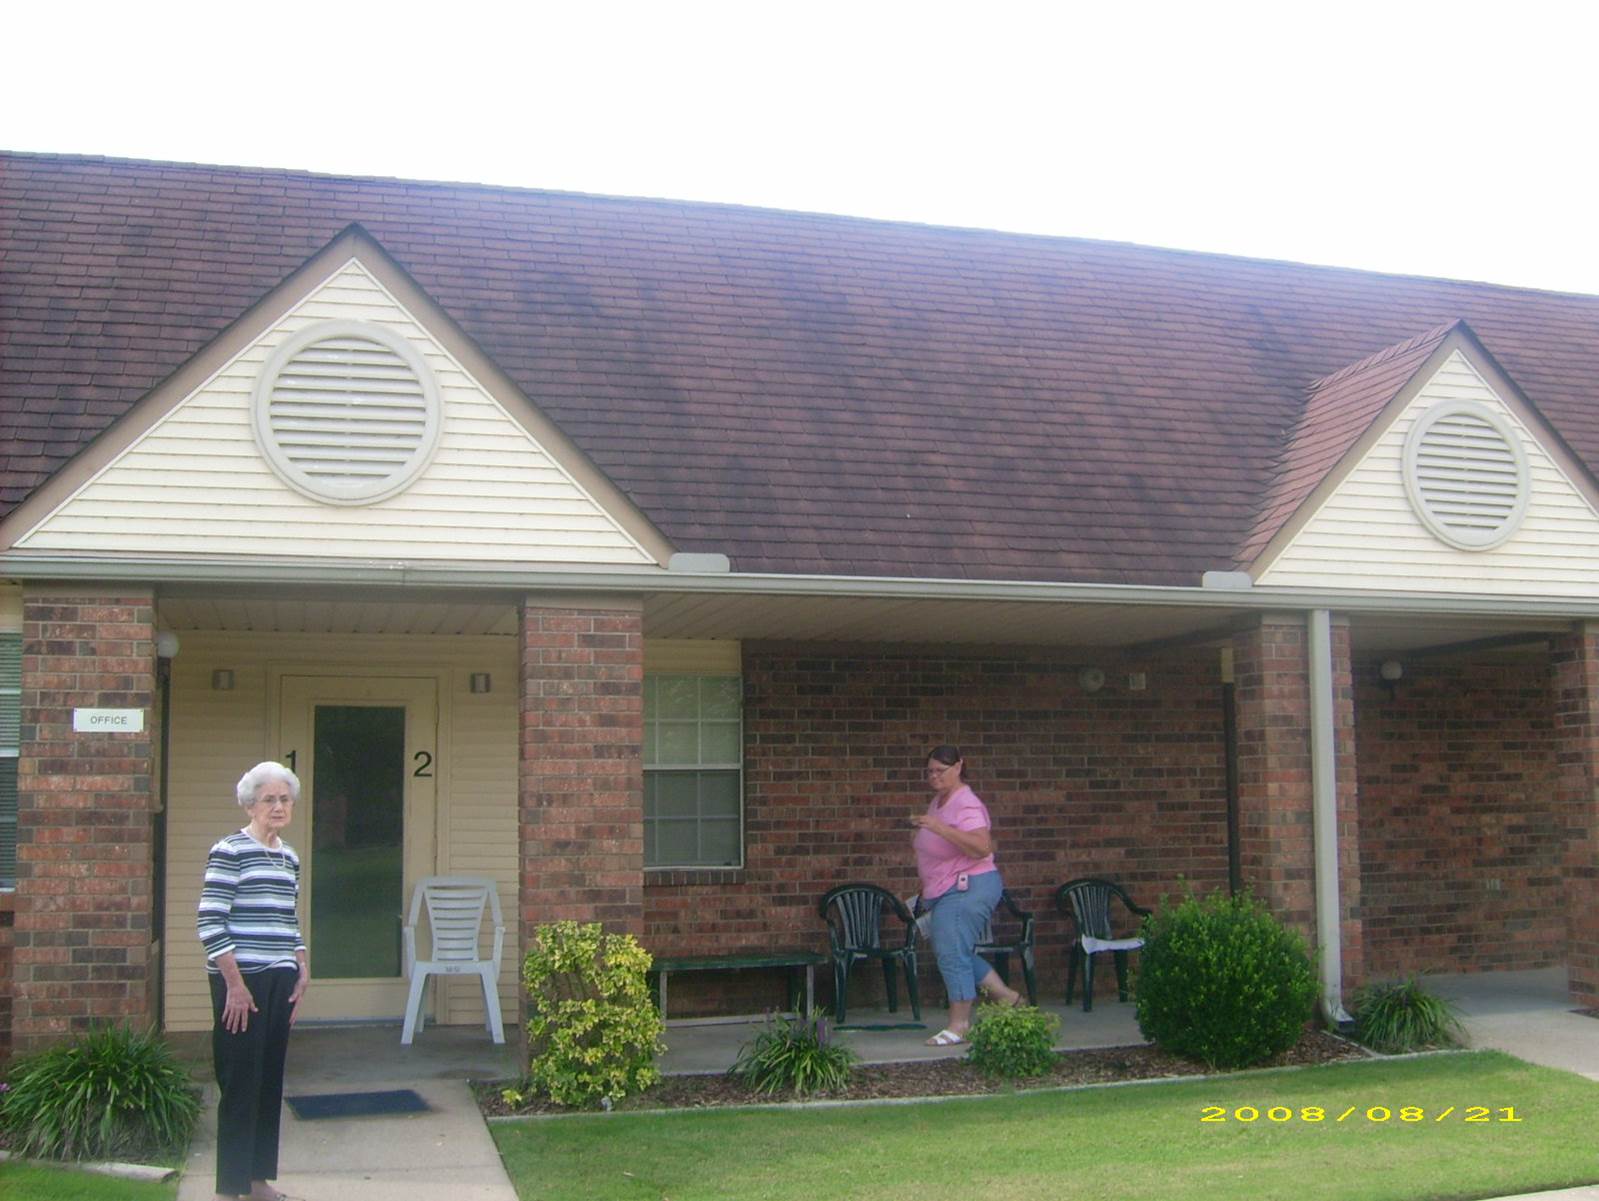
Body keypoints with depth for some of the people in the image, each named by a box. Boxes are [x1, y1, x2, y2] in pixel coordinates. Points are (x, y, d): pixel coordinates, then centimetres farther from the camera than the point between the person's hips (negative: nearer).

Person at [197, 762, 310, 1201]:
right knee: (241, 1083, -4)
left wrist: (302, 971, 12)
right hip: (240, 981, -7)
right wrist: (235, 984, -16)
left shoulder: (289, 857, 13)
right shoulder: (229, 852, -10)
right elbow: (210, 924, -14)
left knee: (271, 1079, 11)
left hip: (280, 981, 7)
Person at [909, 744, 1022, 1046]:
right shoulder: (938, 802, 14)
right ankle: (1007, 997, 24)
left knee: (952, 954, -11)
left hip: (967, 888, -11)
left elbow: (982, 847, -32)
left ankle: (958, 1025, -4)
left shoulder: (966, 805, -17)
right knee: (956, 954, 15)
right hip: (947, 891, 11)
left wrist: (940, 828, -37)